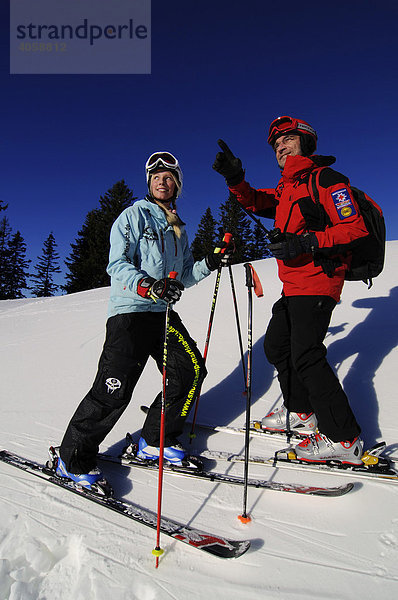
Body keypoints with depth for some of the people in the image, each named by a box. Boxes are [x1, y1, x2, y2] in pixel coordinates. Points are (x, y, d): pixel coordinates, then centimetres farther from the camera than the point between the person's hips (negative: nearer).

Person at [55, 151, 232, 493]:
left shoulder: (178, 228, 22)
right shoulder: (134, 215, 1)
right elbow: (118, 264, -11)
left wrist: (209, 264, 5)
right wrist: (148, 286, -29)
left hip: (163, 311, 7)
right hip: (130, 311, -7)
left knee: (192, 371, -2)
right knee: (115, 388, -14)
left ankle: (155, 442, 15)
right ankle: (74, 459, 7)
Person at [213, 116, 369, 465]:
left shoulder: (325, 178, -6)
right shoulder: (287, 189, 21)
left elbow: (355, 228, -14)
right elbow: (256, 202, 7)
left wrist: (307, 243, -24)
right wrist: (236, 179, -11)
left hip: (317, 281, -10)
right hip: (294, 285, 10)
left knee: (306, 355, -14)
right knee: (276, 346, 14)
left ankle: (344, 439, -3)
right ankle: (302, 412, 29)